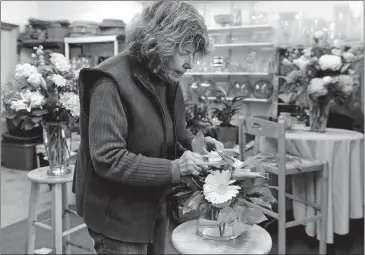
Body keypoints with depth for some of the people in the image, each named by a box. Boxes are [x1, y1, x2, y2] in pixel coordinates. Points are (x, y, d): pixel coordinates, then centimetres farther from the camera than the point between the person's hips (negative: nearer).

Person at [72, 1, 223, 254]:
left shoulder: (168, 79, 2)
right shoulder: (111, 83, -25)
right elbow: (108, 159, -28)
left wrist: (193, 142, -6)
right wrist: (173, 169, -29)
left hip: (156, 206, 8)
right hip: (119, 214, -8)